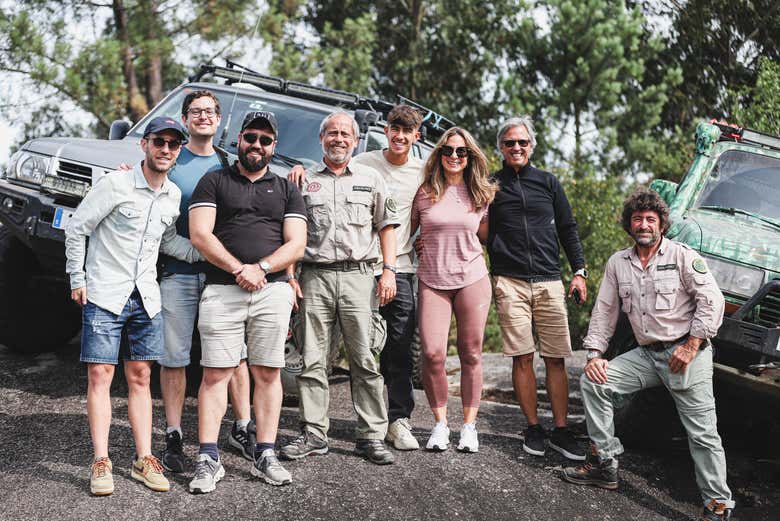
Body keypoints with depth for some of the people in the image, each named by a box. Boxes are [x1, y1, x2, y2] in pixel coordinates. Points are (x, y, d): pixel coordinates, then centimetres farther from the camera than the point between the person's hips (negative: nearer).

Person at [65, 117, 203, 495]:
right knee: (100, 376, -4)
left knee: (140, 378, 7)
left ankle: (144, 460, 10)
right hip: (105, 294, -5)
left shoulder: (173, 196, 7)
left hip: (146, 298, 5)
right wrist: (77, 279, -5)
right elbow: (76, 229, -5)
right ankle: (101, 464, 0)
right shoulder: (115, 185, -10)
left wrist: (206, 253, 3)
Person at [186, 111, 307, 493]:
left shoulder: (287, 190, 16)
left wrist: (261, 268, -12)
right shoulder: (213, 182, 10)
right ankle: (208, 461, -2)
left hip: (273, 291, 2)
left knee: (267, 374, 3)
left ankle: (265, 456, 10)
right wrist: (239, 269, -12)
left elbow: (296, 245, 6)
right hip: (221, 291, -2)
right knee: (215, 375, -5)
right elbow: (200, 235, -2)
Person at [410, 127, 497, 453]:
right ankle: (440, 423, 6)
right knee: (433, 353, -11)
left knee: (471, 354, 3)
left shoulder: (480, 194, 8)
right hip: (432, 281, -1)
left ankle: (469, 425, 14)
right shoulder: (424, 192, 3)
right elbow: (406, 231, 12)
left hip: (472, 279, 1)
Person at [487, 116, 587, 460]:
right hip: (509, 283, -1)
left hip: (549, 282, 1)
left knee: (556, 359, -1)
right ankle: (533, 429, 8)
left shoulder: (548, 183, 13)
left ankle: (561, 431, 4)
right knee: (522, 358, -2)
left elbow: (568, 229, 16)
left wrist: (579, 271, 9)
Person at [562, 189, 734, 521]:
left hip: (685, 353, -5)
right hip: (646, 354, 6)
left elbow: (712, 301, -9)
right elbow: (604, 311, 14)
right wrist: (594, 354, 3)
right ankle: (604, 463, 0)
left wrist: (691, 346, -14)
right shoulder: (618, 263, 11)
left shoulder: (682, 256, -5)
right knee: (593, 381, -7)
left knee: (702, 432, -9)